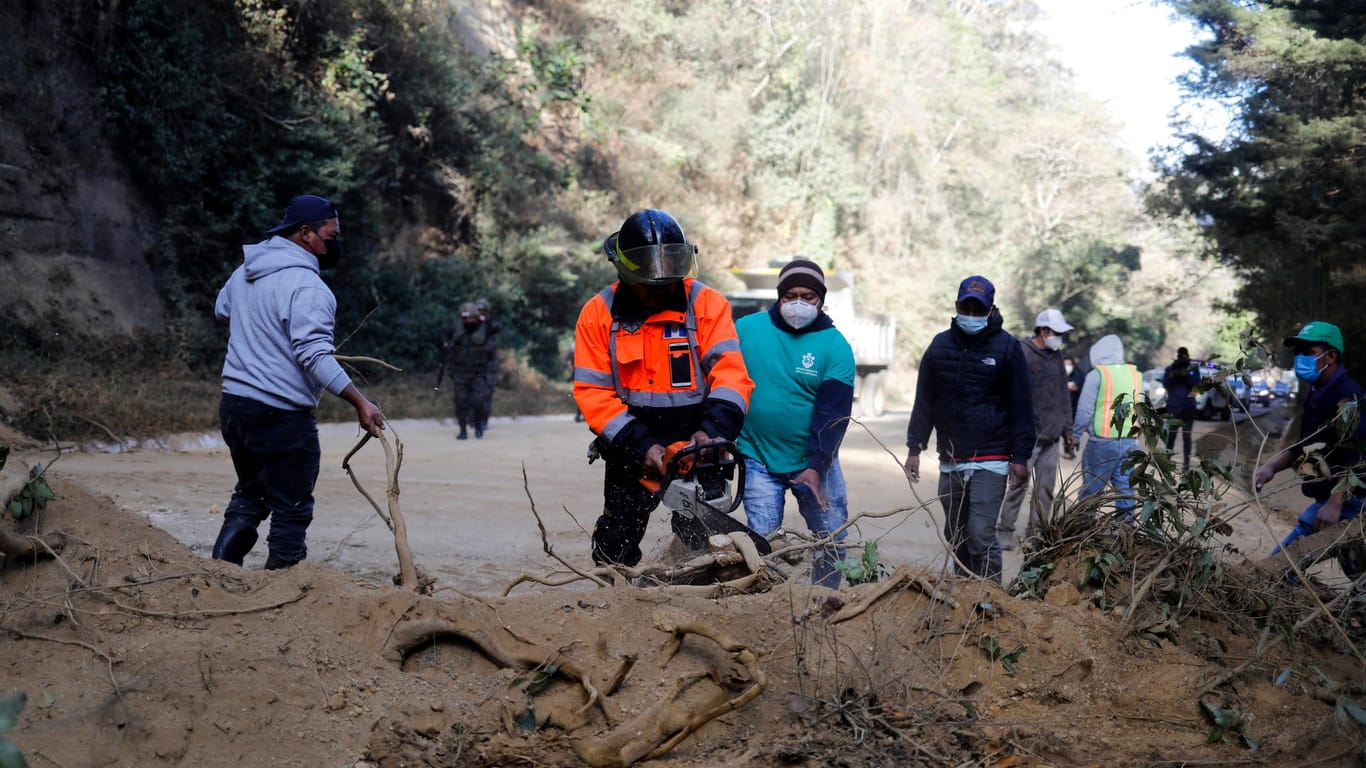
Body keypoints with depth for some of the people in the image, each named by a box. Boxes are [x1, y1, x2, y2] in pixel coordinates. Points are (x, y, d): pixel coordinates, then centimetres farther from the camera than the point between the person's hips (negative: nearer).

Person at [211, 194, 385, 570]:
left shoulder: (244, 272, 11)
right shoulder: (307, 286, -17)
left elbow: (222, 309, 30)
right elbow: (315, 355, -25)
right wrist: (360, 402, -27)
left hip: (234, 405, 9)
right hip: (282, 414, -9)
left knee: (249, 496, 23)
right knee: (291, 511, 0)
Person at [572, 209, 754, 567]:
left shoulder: (707, 305, -3)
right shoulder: (599, 313, -1)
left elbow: (730, 371, -13)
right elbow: (593, 394, -6)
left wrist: (712, 429, -30)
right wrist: (640, 445, -17)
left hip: (697, 447, -1)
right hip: (631, 453, 1)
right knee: (616, 549, 7)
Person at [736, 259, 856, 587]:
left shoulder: (835, 345, -5)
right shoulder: (747, 328, -3)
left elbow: (833, 411, -10)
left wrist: (816, 466, -19)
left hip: (815, 461, 0)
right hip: (758, 459, 0)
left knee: (832, 538, 5)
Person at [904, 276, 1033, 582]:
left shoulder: (1006, 347, -2)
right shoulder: (941, 345, 8)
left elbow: (1021, 405, -1)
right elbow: (924, 401, 11)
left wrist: (1021, 456, -6)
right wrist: (914, 447, 5)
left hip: (991, 461, -4)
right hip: (950, 462, 4)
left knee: (981, 534, -12)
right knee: (956, 536, 11)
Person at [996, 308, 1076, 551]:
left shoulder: (1056, 355, 14)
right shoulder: (1021, 353, -10)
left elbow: (1064, 393, 20)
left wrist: (1067, 428, 19)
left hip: (1051, 437, 7)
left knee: (1046, 488, 7)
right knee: (1019, 484, -5)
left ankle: (1035, 533, 15)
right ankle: (1005, 531, 7)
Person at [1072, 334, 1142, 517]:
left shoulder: (1097, 375, -8)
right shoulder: (1136, 375, 9)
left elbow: (1084, 411, -8)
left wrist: (1076, 434, 5)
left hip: (1102, 443, -5)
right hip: (1129, 443, 5)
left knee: (1090, 490, 2)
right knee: (1125, 490, 9)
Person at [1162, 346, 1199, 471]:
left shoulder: (1193, 369, 7)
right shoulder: (1169, 368, 8)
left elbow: (1196, 384, -5)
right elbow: (1165, 384, -3)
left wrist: (1185, 374, -17)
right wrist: (1172, 374, -18)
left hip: (1188, 407, 0)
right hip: (1173, 406, 0)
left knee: (1186, 436, 1)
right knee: (1171, 435, -5)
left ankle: (1186, 463, 3)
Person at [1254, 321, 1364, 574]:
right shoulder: (1319, 393, 16)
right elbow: (1307, 446, 22)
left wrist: (1335, 503, -34)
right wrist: (1272, 465, 5)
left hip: (1345, 500, -11)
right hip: (1332, 497, 11)